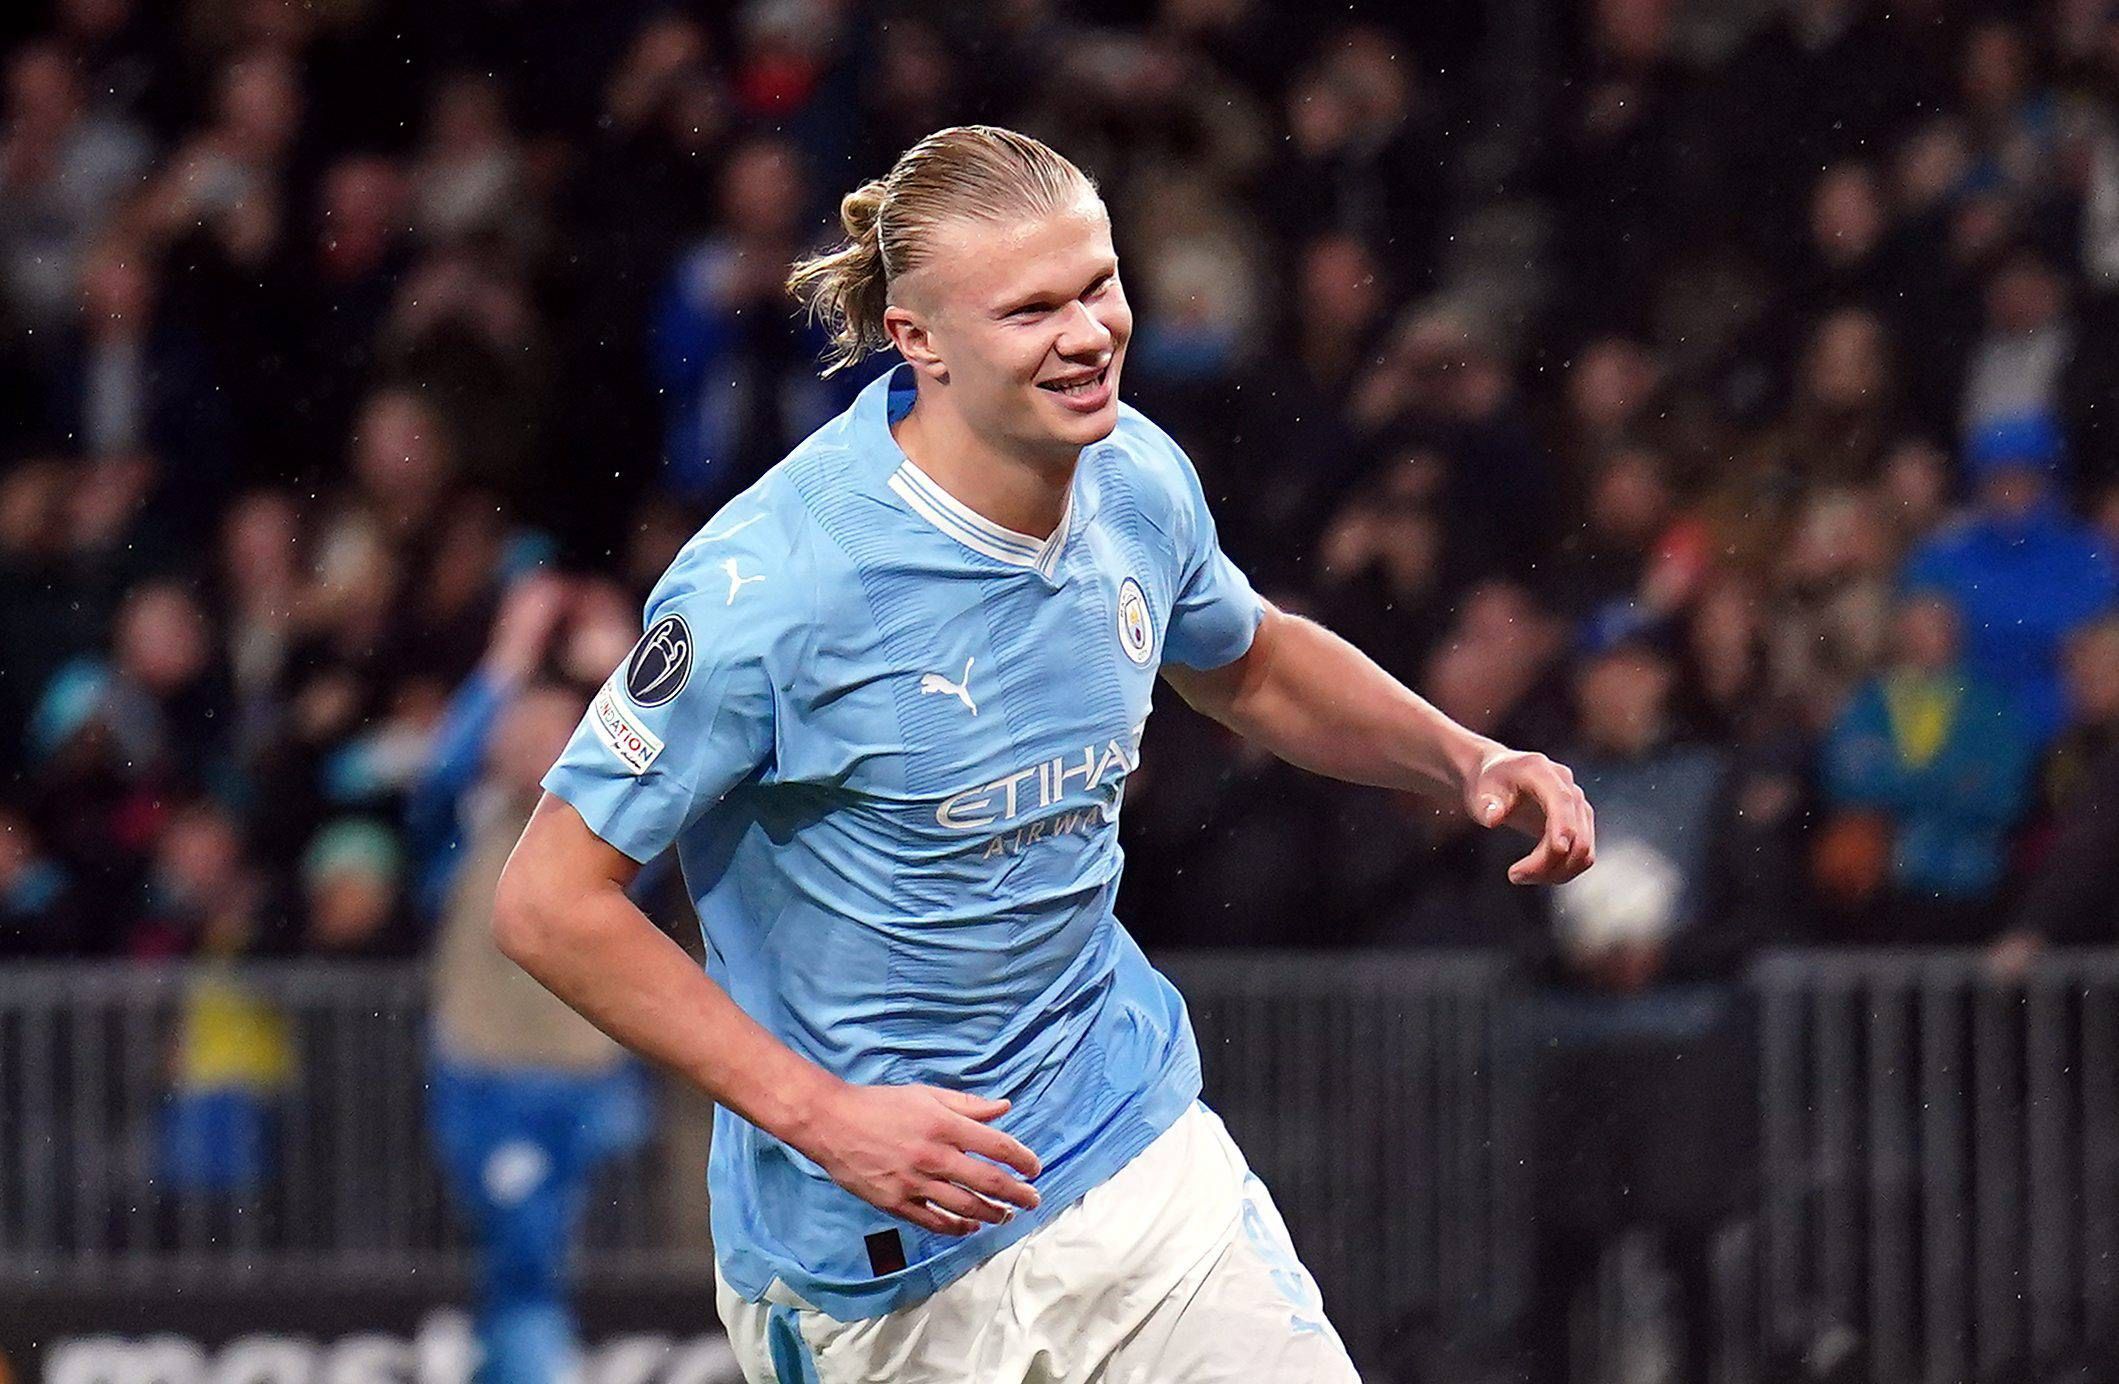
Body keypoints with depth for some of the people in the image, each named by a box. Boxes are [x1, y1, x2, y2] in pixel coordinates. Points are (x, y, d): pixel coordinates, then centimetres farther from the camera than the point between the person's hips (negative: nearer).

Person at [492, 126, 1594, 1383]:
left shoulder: (1138, 480, -4)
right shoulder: (778, 582, -24)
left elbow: (1252, 668, 20)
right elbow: (552, 901, -20)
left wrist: (1469, 762, 3)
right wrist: (822, 1114, -23)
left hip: (1134, 1143, 5)